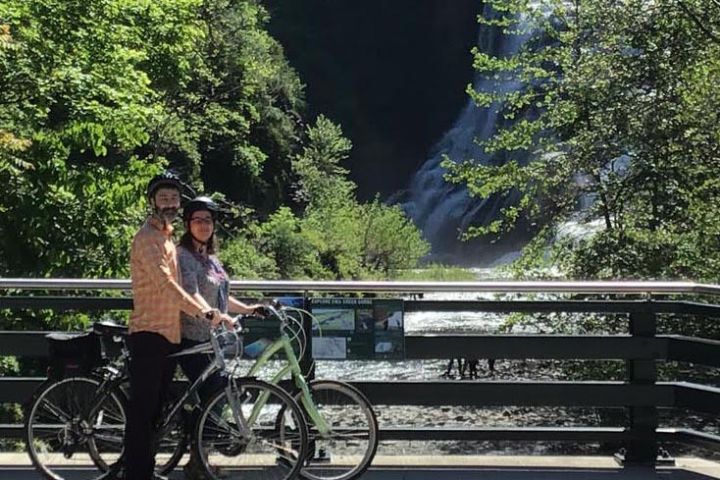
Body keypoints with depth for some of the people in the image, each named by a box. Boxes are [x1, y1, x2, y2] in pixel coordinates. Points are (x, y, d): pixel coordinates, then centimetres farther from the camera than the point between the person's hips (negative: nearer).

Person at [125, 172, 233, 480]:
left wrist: (207, 311, 15)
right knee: (142, 411, -8)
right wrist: (203, 313, -34)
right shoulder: (148, 238, -12)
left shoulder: (167, 237, 20)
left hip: (169, 335, 9)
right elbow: (165, 284, -25)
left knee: (154, 409, 13)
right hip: (149, 334, -9)